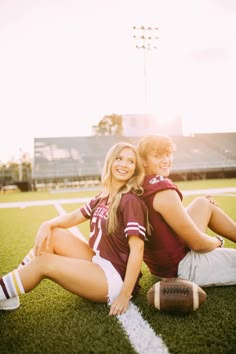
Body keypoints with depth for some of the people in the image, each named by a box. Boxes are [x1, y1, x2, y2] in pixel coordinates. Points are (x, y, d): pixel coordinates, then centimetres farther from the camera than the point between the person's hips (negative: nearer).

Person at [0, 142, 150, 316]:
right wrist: (48, 225, -10)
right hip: (97, 263, 8)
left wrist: (125, 295, -24)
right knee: (53, 234, -1)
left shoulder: (131, 202, -17)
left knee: (44, 262, -14)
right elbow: (73, 217, 11)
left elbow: (137, 249, -23)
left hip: (115, 278, -8)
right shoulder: (102, 198, 8)